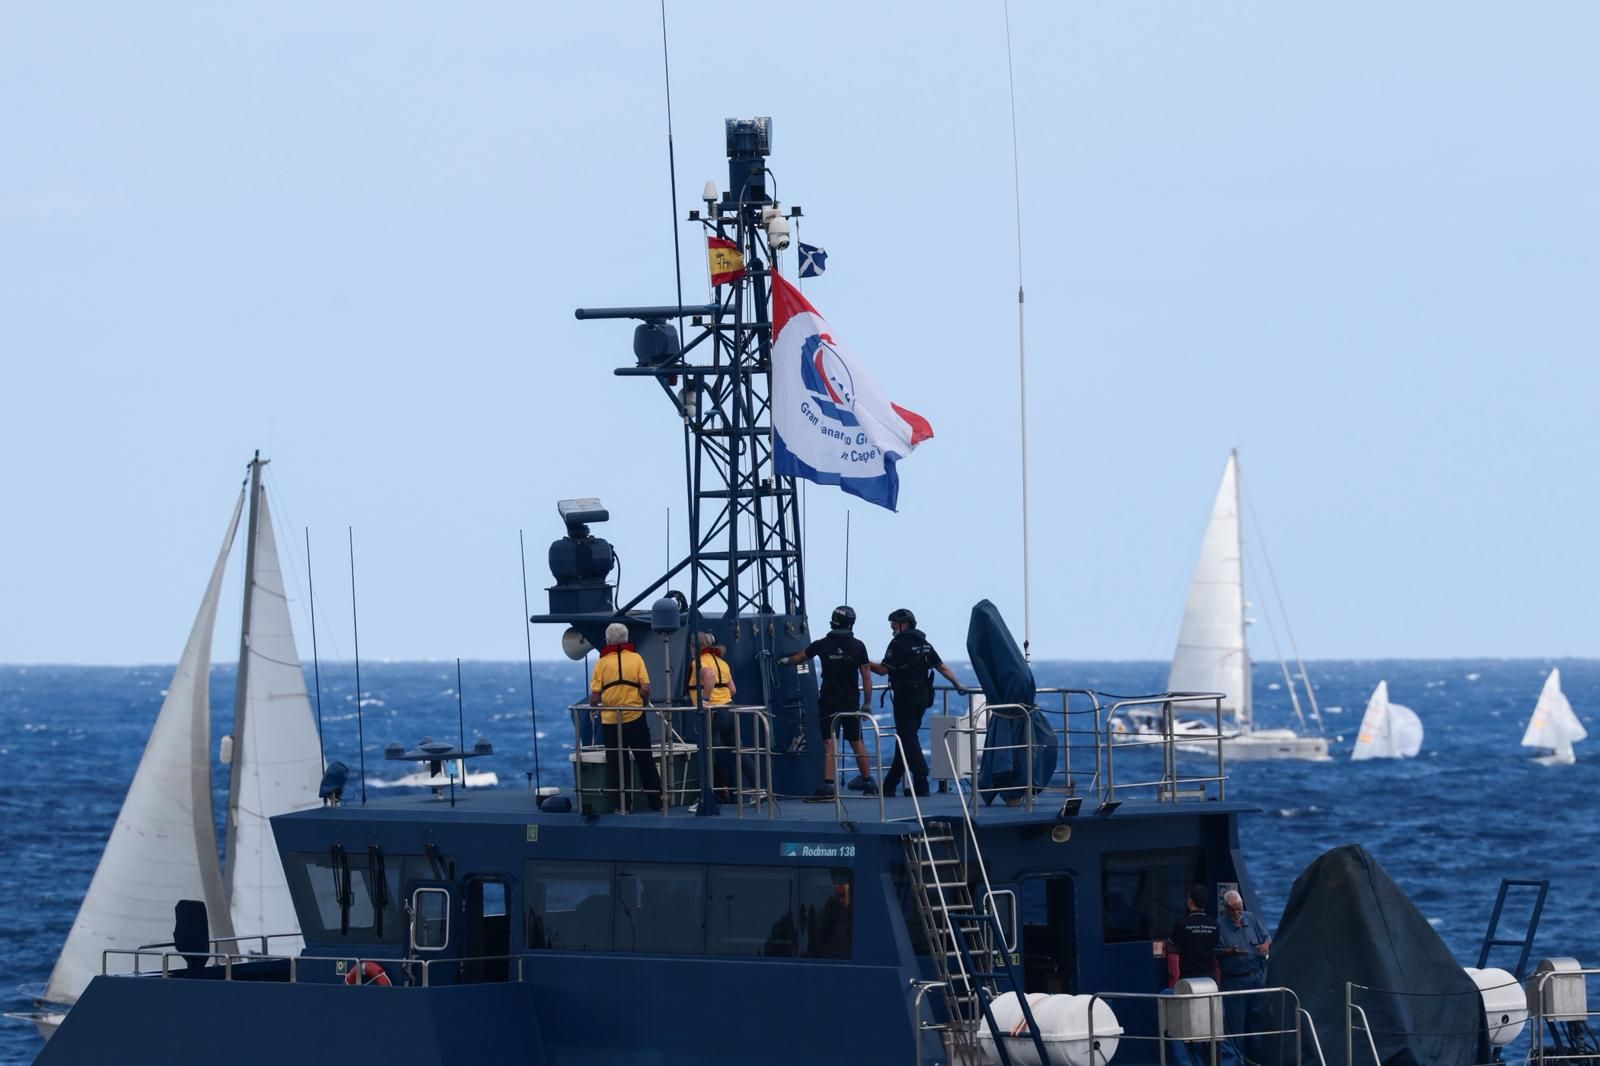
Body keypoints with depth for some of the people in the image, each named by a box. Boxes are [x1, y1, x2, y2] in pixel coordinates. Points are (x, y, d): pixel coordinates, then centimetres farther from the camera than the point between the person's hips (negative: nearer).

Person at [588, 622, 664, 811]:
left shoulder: (602, 663, -2)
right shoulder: (635, 659, -2)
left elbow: (594, 696, -4)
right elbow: (645, 689, -8)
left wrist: (593, 707, 17)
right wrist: (644, 704, 11)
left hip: (610, 720, 0)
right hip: (635, 718, 0)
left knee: (614, 765, 6)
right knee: (645, 762, 8)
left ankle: (620, 804, 6)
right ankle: (656, 801, 9)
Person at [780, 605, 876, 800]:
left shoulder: (822, 645, -2)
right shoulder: (858, 647, -5)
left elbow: (798, 658, 15)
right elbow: (866, 676, -5)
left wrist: (786, 660, 37)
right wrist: (867, 703, 3)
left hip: (829, 703, -1)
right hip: (851, 703, 1)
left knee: (828, 744, -6)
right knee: (857, 742, 14)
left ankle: (828, 785, -17)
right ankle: (868, 782, 22)